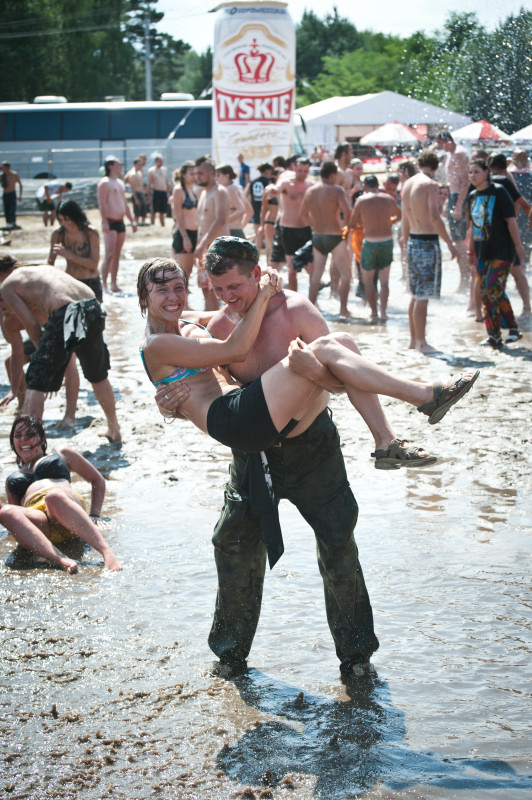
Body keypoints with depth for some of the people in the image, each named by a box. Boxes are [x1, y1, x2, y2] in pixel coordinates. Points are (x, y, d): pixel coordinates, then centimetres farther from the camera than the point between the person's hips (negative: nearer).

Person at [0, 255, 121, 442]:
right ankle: (114, 430, 41)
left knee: (35, 383, 5)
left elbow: (31, 323, 6)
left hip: (65, 314, -6)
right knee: (98, 376, 28)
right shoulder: (44, 267, 33)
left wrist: (43, 351, 16)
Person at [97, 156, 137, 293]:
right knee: (110, 255, -13)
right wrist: (104, 222, -23)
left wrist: (132, 220, 18)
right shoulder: (105, 183, -8)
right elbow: (102, 203, -15)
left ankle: (114, 284, 14)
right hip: (110, 223, -8)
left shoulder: (120, 183, 20)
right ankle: (104, 285, -13)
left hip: (120, 223, 9)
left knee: (117, 255, 9)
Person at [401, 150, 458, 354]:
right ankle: (421, 342, -3)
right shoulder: (430, 185, -13)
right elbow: (434, 217, -21)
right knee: (423, 296, -5)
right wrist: (450, 243, -16)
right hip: (428, 242, -8)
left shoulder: (407, 184, 11)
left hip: (413, 241, 8)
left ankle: (414, 339, 20)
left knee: (416, 295, 15)